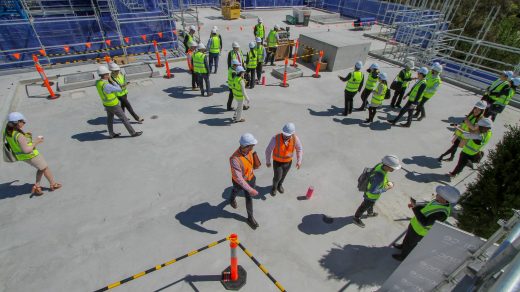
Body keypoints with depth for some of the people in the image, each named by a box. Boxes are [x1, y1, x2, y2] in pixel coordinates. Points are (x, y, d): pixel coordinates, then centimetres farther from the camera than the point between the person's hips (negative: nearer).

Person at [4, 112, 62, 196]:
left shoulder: (7, 132, -5)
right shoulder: (19, 135, -32)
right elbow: (26, 150, -32)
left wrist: (26, 136, 3)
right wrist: (35, 142, -20)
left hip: (21, 156, 9)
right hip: (31, 155, -9)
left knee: (40, 168, 25)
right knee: (45, 168, 14)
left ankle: (36, 186, 23)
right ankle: (53, 184, 30)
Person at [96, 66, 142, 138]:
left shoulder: (97, 82, -5)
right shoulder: (106, 86, -34)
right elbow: (119, 89, -23)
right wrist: (111, 80, -18)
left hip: (106, 104, 9)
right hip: (113, 105, -9)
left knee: (110, 119, 19)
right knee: (124, 118, 2)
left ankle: (111, 134, 32)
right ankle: (133, 133, 12)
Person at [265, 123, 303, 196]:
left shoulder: (295, 138, -24)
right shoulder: (276, 138, -33)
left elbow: (299, 149, -4)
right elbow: (268, 150, -19)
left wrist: (299, 161, -8)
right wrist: (267, 161, -7)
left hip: (288, 162, 3)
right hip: (277, 162, -3)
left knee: (283, 175, 25)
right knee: (277, 177, 8)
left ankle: (279, 185, 57)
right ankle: (274, 187, 44)